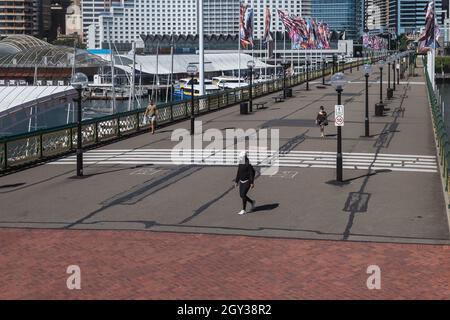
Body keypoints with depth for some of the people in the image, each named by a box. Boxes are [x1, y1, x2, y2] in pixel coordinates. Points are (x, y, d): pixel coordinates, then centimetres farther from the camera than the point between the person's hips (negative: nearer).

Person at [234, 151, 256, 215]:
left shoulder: (248, 165, -16)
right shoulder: (240, 165, 7)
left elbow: (251, 174, -16)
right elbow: (238, 173, 15)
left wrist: (252, 183, -19)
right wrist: (236, 181, 15)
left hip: (247, 182, -8)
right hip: (241, 181, 8)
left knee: (243, 195, -12)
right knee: (241, 195, 7)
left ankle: (244, 210, -2)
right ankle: (252, 202, 29)